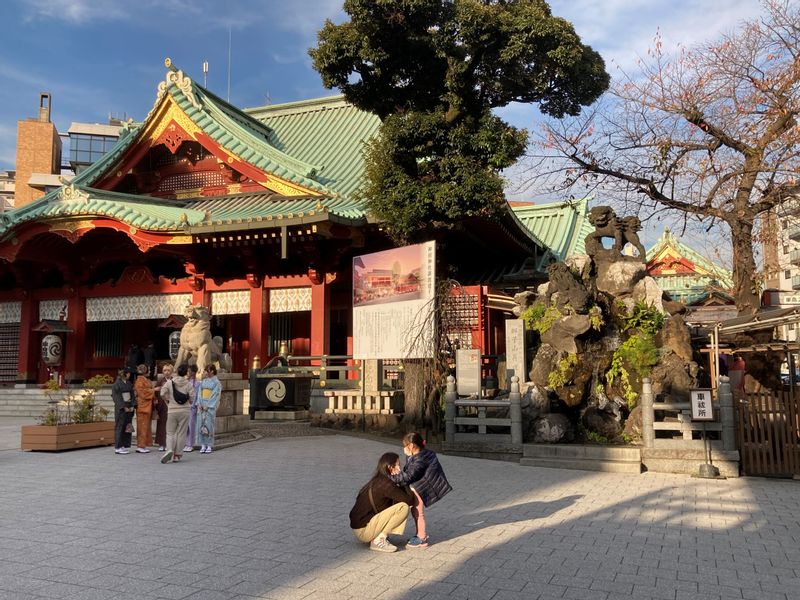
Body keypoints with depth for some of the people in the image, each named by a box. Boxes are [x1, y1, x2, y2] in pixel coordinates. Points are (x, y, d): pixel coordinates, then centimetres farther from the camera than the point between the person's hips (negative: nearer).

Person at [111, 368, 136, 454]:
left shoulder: (129, 383, 12)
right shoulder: (117, 384, -7)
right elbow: (116, 397, -12)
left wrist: (133, 406, -1)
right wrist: (124, 407, -15)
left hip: (129, 408, 6)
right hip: (120, 409, -6)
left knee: (128, 427, 7)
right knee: (120, 427, -3)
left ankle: (126, 446, 13)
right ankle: (118, 447, 2)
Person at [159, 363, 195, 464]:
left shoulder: (169, 382, -2)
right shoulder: (188, 384, -5)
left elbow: (163, 395, -6)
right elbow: (192, 398, -7)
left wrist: (167, 401, 13)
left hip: (172, 411, 0)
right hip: (184, 411, 0)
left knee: (170, 432, 10)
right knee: (181, 433, 7)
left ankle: (169, 450, -15)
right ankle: (177, 455, 10)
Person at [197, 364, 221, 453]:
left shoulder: (216, 382, -2)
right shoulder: (203, 381, 14)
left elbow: (215, 395, -7)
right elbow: (200, 393, 12)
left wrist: (207, 406, -12)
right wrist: (199, 404, -1)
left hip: (210, 406, -5)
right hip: (201, 406, 5)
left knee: (209, 425, -7)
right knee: (201, 425, 1)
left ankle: (209, 446, -1)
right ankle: (203, 445, 8)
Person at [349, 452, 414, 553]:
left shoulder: (377, 480, 11)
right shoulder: (385, 484, -18)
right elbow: (409, 500, -15)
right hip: (363, 530, -10)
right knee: (403, 507, -15)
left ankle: (376, 537, 10)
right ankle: (378, 541, -10)